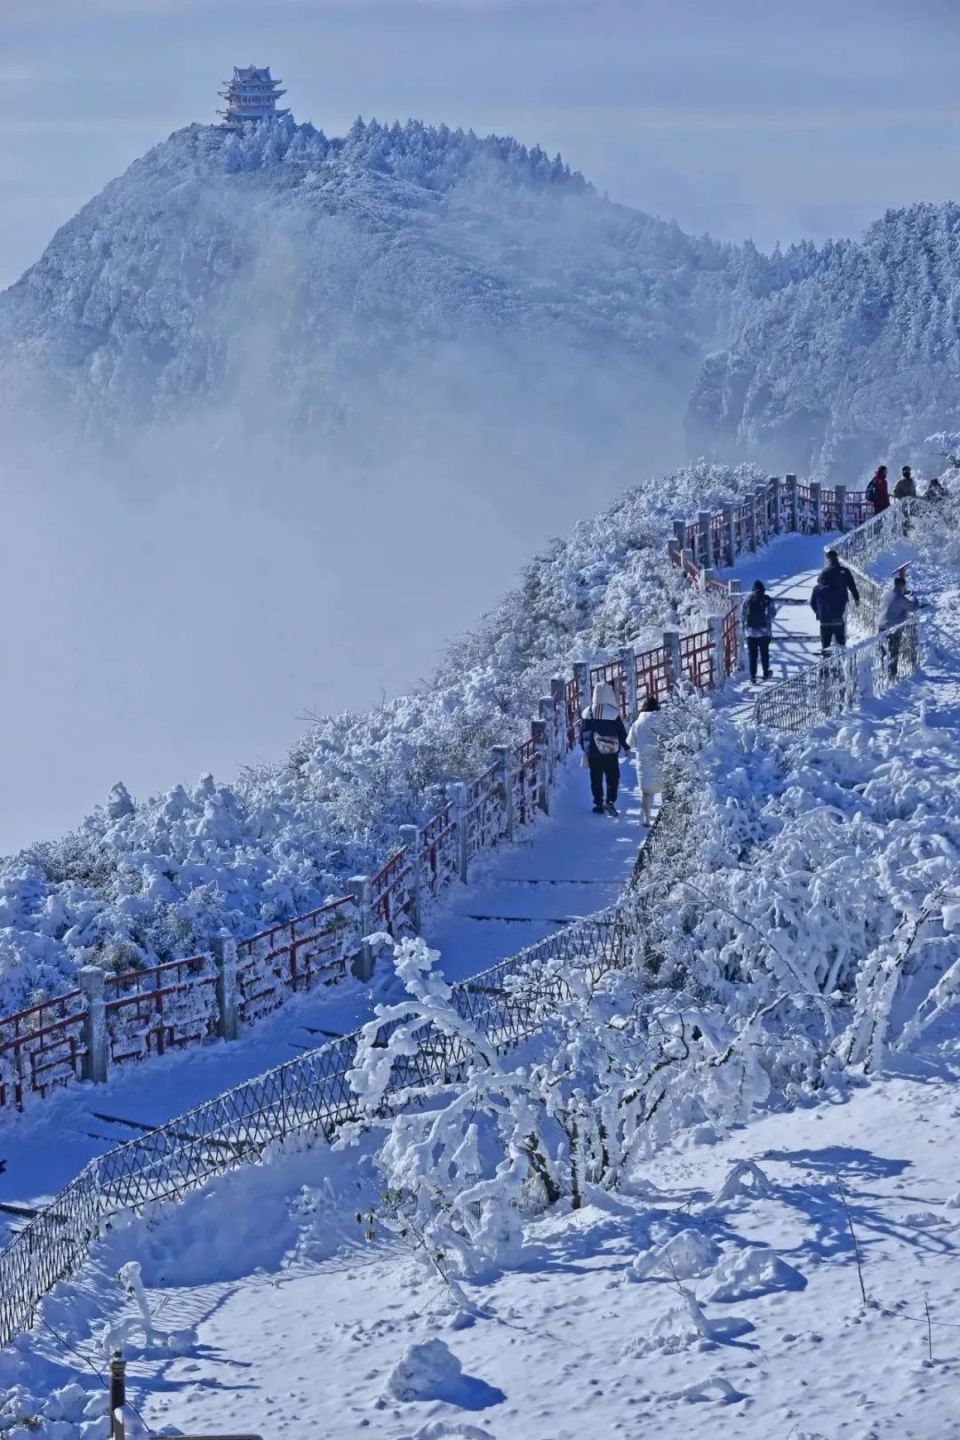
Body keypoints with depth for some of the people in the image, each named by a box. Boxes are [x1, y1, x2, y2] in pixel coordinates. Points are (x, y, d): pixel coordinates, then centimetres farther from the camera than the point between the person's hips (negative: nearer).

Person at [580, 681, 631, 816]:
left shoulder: (588, 712, -1)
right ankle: (610, 801, -11)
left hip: (592, 752, 3)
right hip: (610, 751, -3)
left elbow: (582, 732, 7)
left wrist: (584, 748, 19)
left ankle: (598, 803, 12)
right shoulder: (613, 712, -12)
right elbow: (622, 732, -6)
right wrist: (626, 748, 5)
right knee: (612, 777, 4)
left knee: (595, 778, 10)